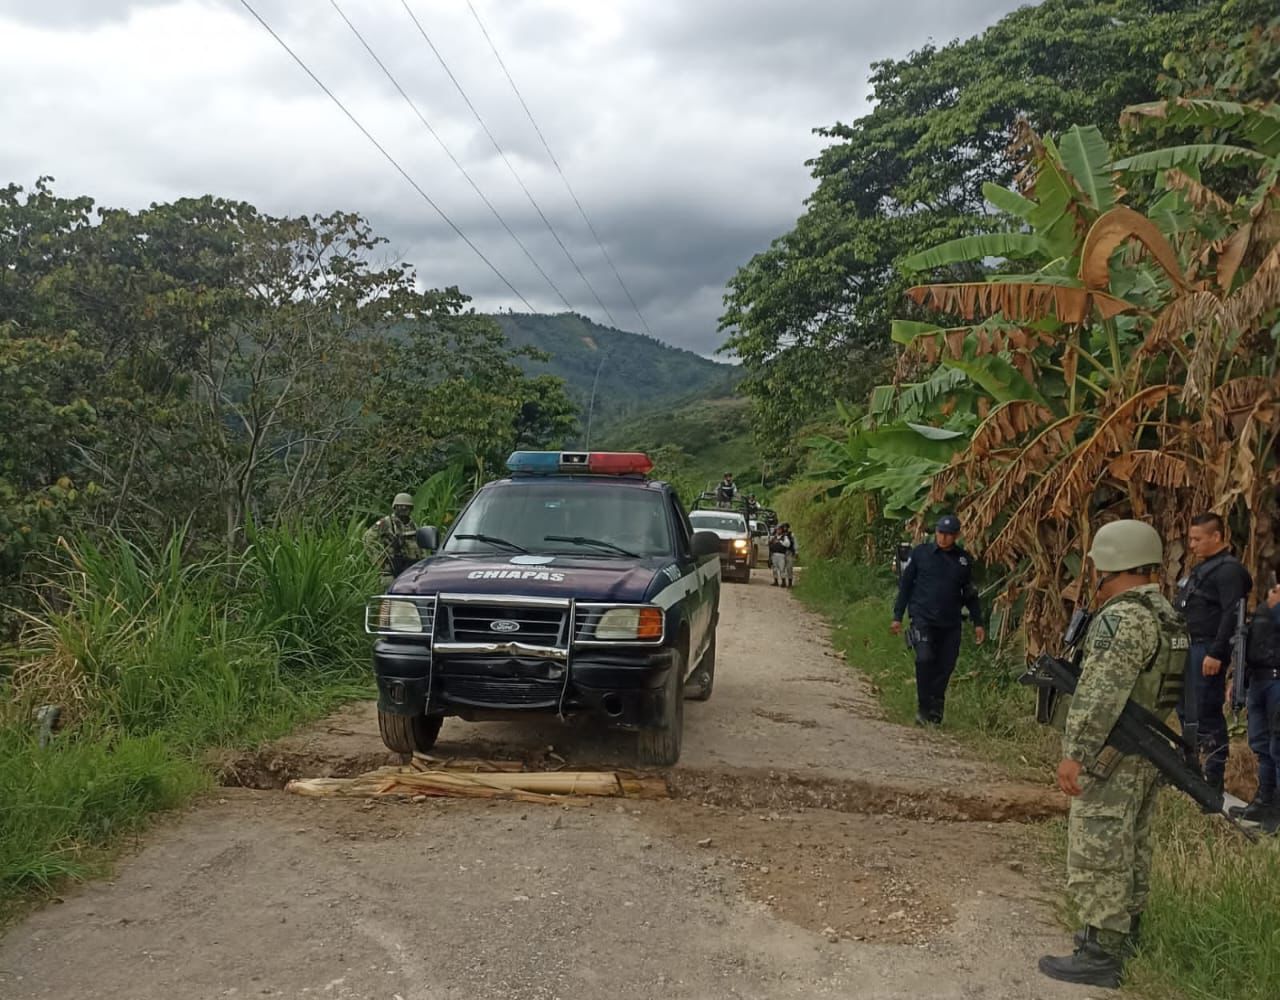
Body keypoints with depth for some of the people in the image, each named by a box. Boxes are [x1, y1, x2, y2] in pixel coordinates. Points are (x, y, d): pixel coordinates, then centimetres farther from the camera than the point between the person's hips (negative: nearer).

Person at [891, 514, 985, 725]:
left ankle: (935, 712, 19)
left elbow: (970, 594, 18)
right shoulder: (921, 553, 1)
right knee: (925, 659, -19)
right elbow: (905, 584, 6)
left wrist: (978, 623, 14)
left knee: (945, 667, 3)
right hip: (923, 618, -3)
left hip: (950, 623, 3)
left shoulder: (964, 559, 9)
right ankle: (924, 708, -6)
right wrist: (897, 616, 4)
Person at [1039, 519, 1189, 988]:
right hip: (1148, 753, 10)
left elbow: (1102, 694, -27)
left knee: (1097, 855, -4)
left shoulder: (1123, 617, -21)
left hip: (1112, 757, -10)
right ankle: (1124, 933, 31)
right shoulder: (1167, 614, 11)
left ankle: (1101, 955, 0)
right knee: (1130, 848, 19)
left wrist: (1075, 753, -27)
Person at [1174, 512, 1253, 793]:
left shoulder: (1229, 569, -12)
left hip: (1207, 651, -10)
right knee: (1187, 711, 16)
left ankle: (1214, 778, 0)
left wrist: (1216, 654, -24)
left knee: (1206, 716, -7)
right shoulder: (1202, 567, 19)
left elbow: (1231, 615, -20)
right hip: (1190, 648, 10)